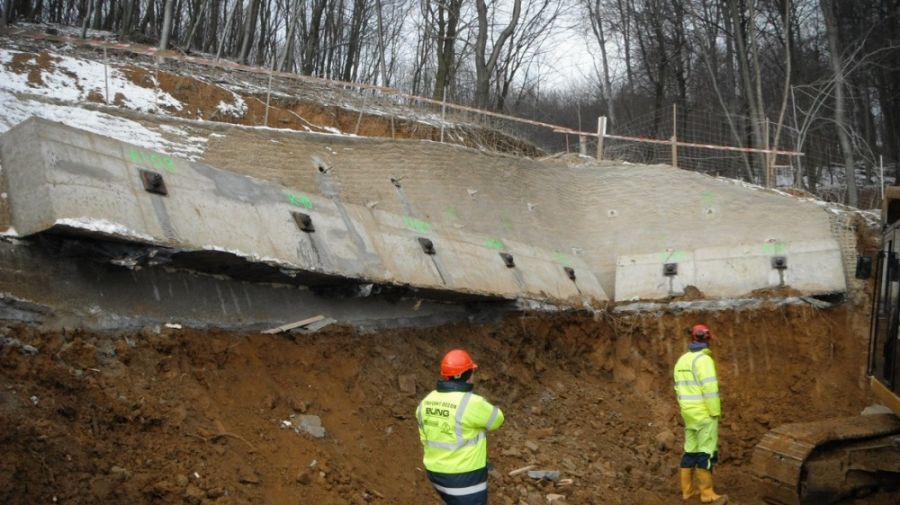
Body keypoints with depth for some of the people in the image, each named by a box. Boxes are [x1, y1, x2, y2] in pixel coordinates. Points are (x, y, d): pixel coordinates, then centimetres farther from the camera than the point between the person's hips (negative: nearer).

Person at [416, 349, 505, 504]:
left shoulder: (427, 402, 0)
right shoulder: (471, 403, -23)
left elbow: (425, 439, 10)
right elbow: (496, 419, -5)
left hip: (437, 473, 8)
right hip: (465, 477, -8)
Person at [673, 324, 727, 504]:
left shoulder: (682, 360, 10)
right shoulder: (704, 360, -17)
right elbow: (710, 389, -21)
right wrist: (715, 413, -14)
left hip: (689, 412, 8)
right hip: (705, 413, -8)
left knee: (691, 450, 13)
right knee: (706, 451, -3)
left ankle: (687, 489, 17)